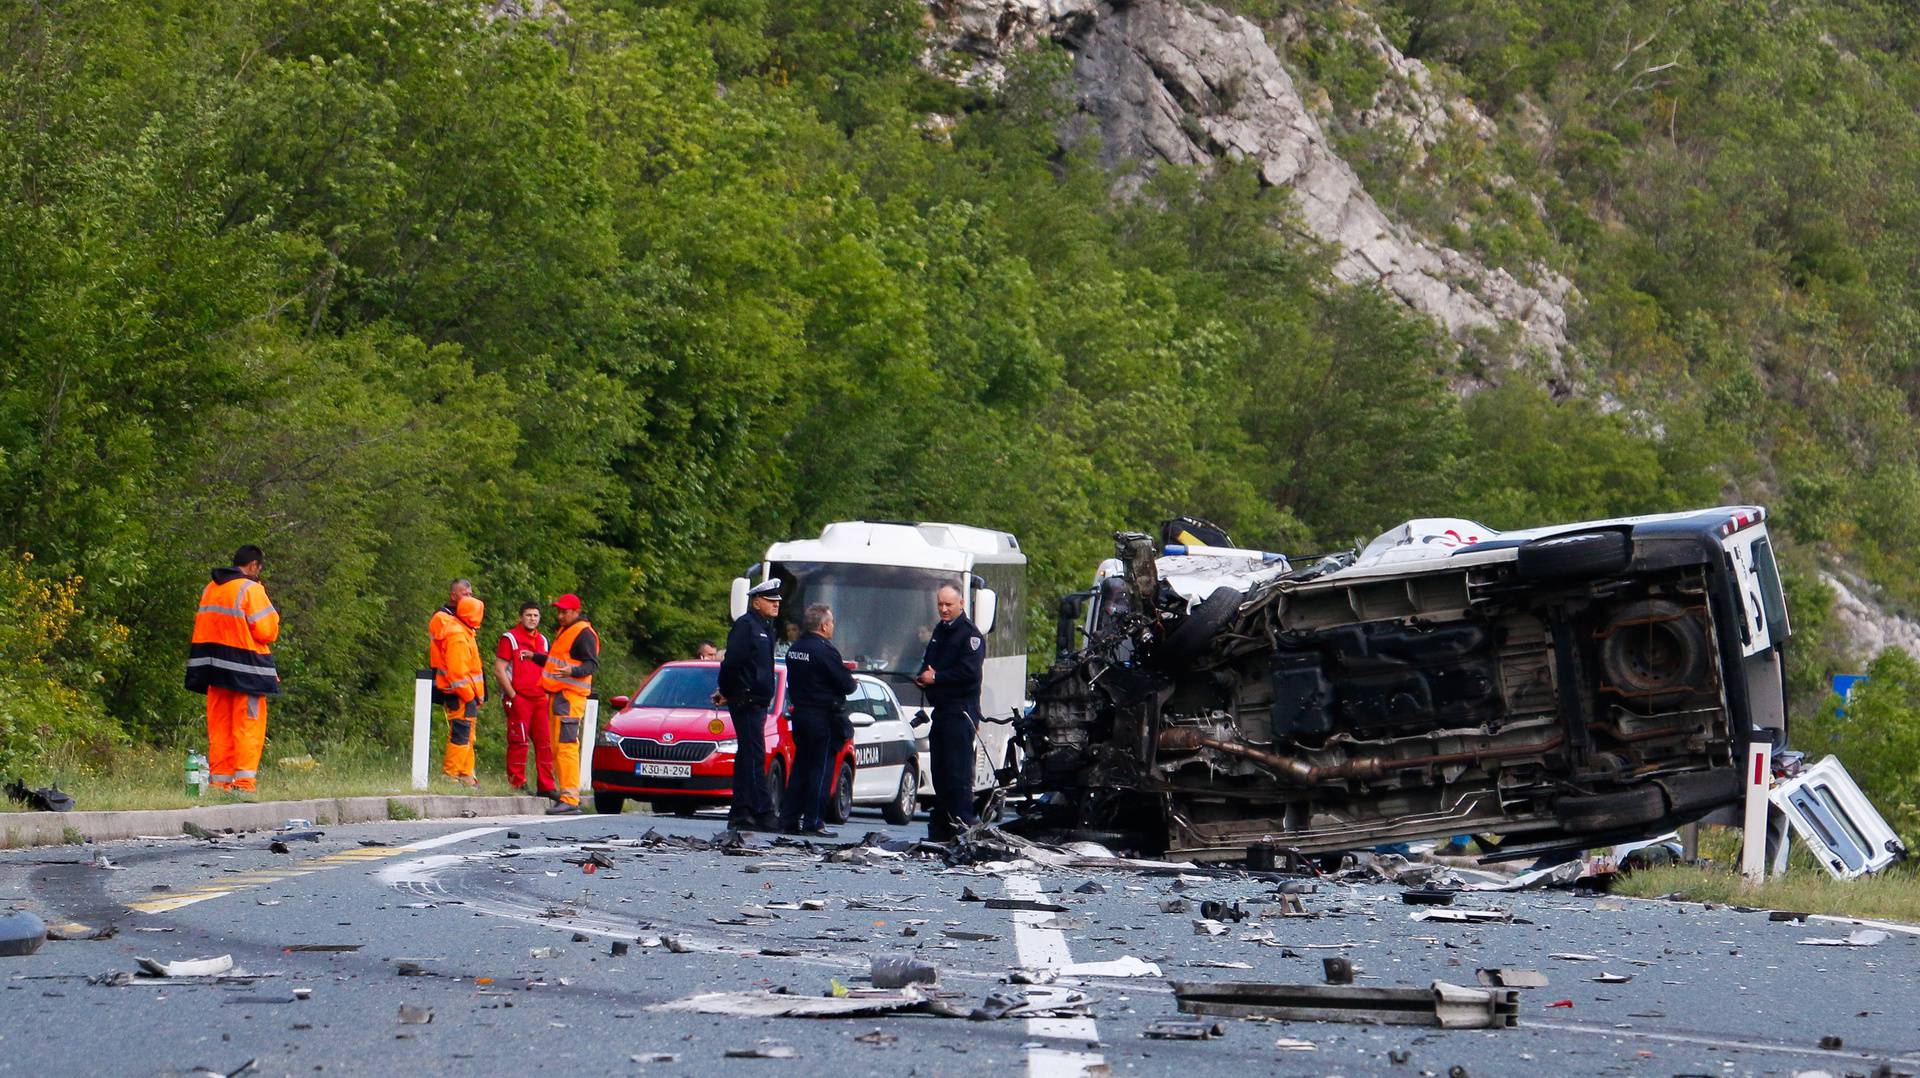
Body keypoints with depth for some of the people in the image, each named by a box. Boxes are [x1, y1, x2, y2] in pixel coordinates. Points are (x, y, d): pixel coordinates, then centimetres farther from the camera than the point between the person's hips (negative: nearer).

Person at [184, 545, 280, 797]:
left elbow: (202, 628, 16)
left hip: (216, 671, 6)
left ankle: (219, 782, 10)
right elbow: (266, 631, -12)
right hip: (246, 670, -6)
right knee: (248, 727, -3)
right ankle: (244, 783, -9)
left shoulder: (209, 589, 12)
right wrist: (272, 615, 5)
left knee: (220, 727, 10)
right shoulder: (250, 589, -11)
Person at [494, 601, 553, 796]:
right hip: (518, 699, -6)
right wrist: (513, 696, -13)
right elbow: (499, 670, -9)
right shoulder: (510, 638, -4)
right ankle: (517, 783, 0)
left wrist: (546, 694, 14)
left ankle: (545, 786, 7)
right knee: (519, 742, -6)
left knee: (544, 742, 4)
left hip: (539, 699, 6)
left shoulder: (542, 640, 17)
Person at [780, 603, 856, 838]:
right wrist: (850, 680, 8)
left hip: (800, 713, 8)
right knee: (820, 770, -3)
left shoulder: (794, 649, 9)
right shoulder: (825, 651, -16)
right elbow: (846, 684, -16)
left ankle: (788, 820, 13)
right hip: (823, 718, -8)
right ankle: (812, 823, -3)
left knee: (800, 768, 13)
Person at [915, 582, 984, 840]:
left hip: (960, 711, -9)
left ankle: (963, 823, -13)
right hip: (941, 710, 9)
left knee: (958, 770, -12)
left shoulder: (970, 634, -8)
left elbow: (969, 672, -18)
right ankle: (940, 828, 13)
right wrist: (922, 676, 3)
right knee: (939, 770, 9)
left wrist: (935, 678, -12)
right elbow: (927, 664, 26)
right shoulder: (939, 632, 20)